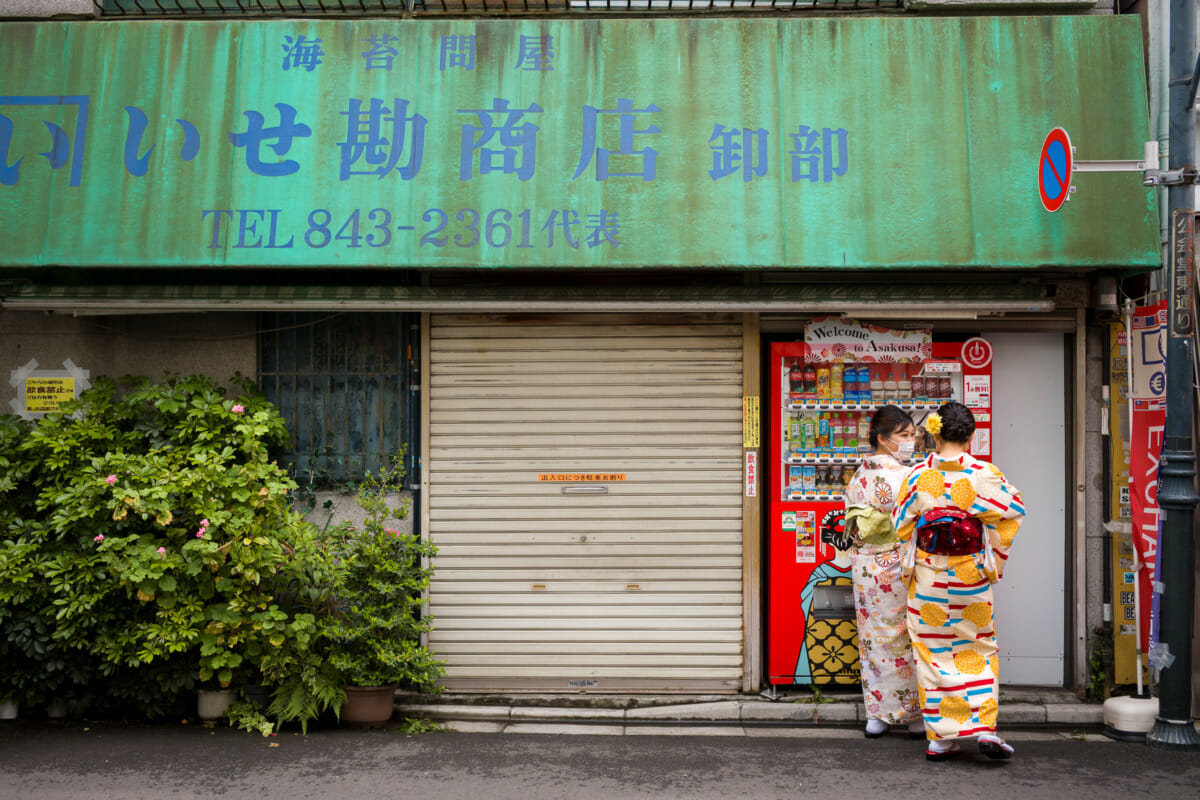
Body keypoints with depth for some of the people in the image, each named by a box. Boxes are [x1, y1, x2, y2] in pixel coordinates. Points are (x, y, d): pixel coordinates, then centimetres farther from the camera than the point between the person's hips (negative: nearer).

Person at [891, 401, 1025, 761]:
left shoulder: (918, 475, -7)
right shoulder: (983, 474, -9)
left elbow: (901, 524, -1)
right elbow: (1014, 509, -1)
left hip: (927, 580, 0)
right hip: (971, 579, 0)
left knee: (933, 654, 8)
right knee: (977, 651, 13)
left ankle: (940, 737, 10)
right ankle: (984, 727, 3)